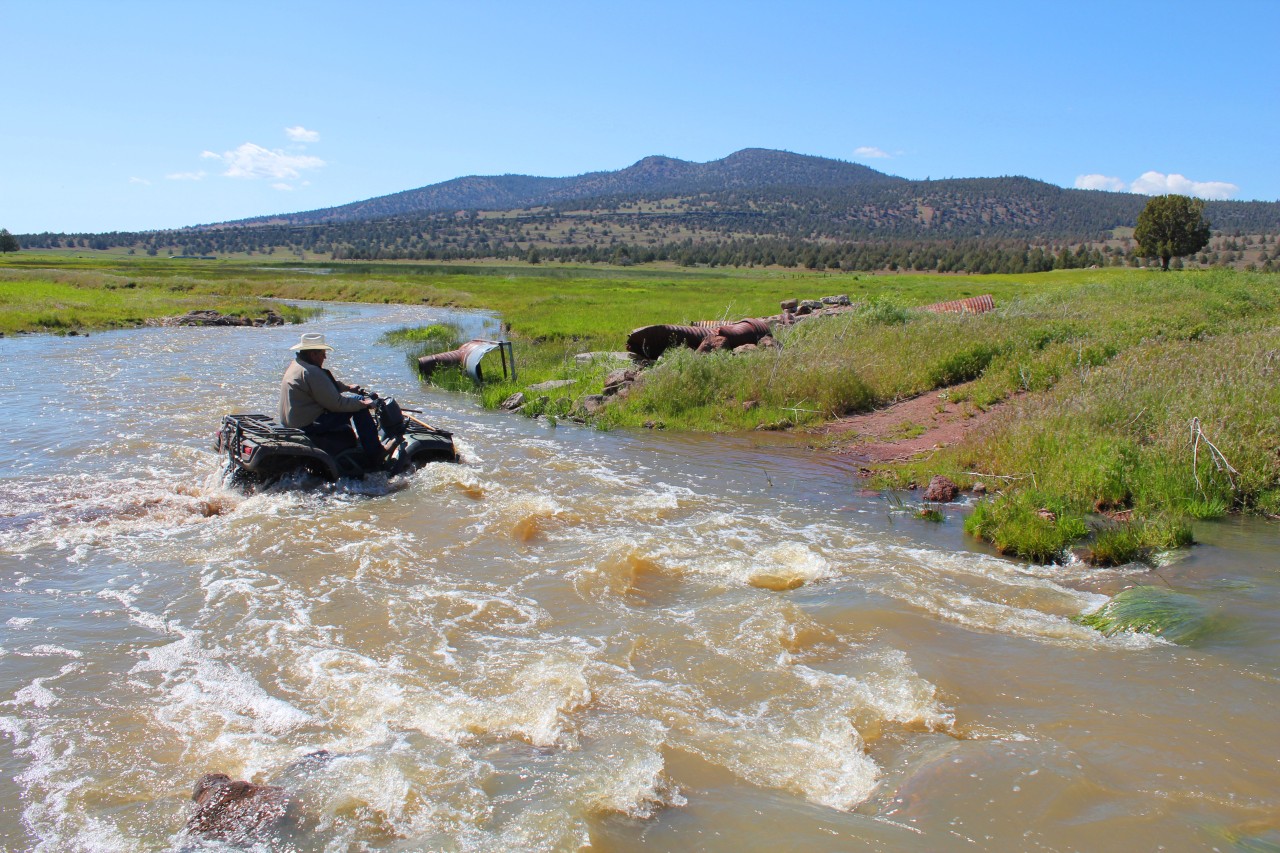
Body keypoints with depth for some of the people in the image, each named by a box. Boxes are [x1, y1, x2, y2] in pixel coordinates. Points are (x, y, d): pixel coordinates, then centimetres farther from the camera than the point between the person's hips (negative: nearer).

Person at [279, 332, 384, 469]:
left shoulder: (295, 364, 11)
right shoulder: (311, 372, -22)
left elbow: (326, 385, 26)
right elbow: (336, 403, -21)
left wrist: (348, 387, 21)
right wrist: (363, 404, -11)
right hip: (308, 425, -11)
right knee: (359, 406, -9)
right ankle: (375, 460, -8)